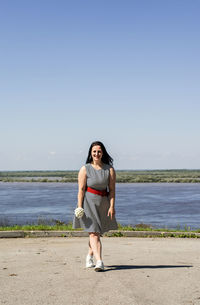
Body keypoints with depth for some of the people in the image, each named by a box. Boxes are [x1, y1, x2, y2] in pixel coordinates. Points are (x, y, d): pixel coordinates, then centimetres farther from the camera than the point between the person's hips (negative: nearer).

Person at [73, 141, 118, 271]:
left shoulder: (109, 170, 3)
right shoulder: (85, 169, -2)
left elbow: (112, 190, 0)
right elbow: (81, 189, -5)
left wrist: (112, 206, -9)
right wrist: (80, 207, -12)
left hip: (103, 203, 3)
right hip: (88, 202, -3)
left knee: (97, 233, 12)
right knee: (93, 233, -10)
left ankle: (89, 256, 33)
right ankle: (99, 262, -17)